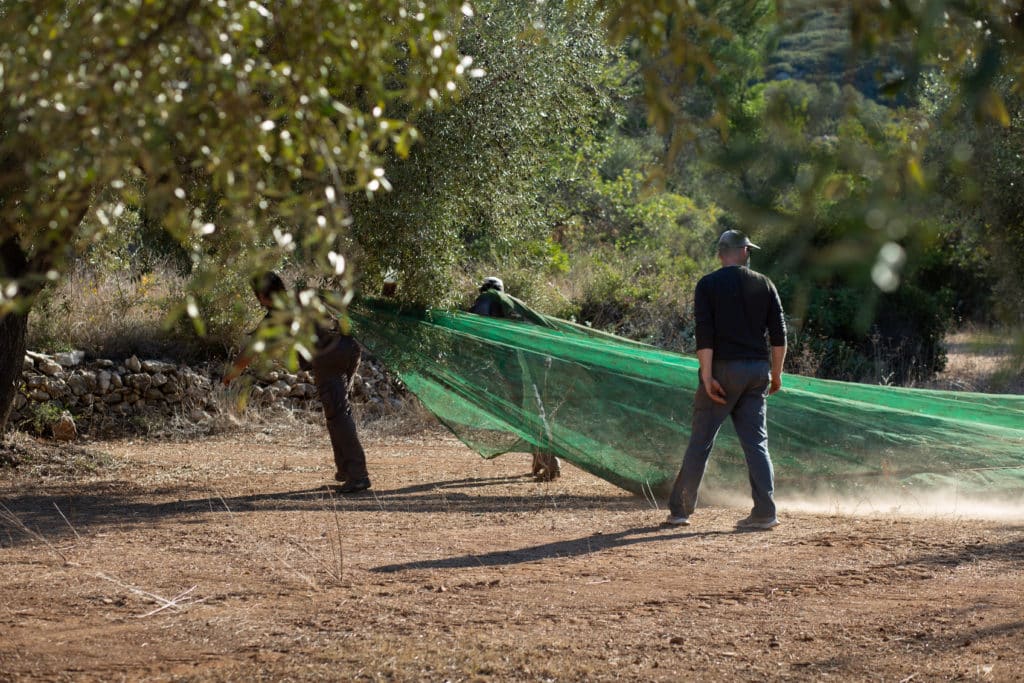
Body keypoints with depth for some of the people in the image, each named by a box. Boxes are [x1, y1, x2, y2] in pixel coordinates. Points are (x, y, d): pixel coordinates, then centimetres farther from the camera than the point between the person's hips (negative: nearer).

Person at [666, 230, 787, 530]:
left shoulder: (708, 285, -2)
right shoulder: (764, 285, 8)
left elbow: (704, 335, -11)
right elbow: (779, 335, 5)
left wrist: (707, 377, -12)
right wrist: (776, 374, 12)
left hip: (723, 369, -3)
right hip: (757, 370, 3)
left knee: (700, 440, 2)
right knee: (756, 442, 5)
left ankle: (680, 509, 4)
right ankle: (765, 512, -3)